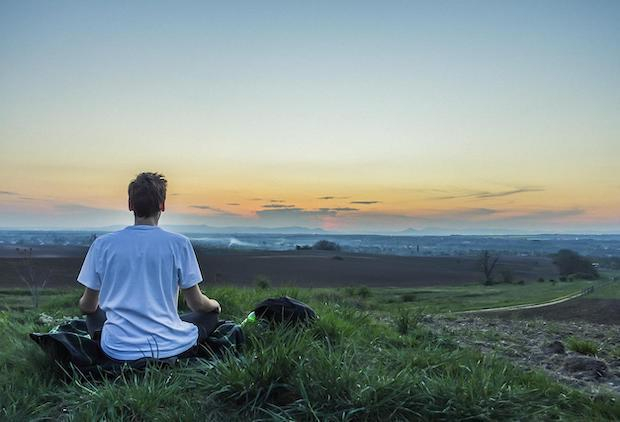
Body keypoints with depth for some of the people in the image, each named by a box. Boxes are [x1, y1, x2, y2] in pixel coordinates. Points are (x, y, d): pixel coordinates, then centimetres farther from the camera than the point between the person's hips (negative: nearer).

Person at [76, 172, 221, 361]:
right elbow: (196, 303, -1)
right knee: (210, 314, 23)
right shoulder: (179, 243, -8)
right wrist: (214, 304, 23)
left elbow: (88, 306, 7)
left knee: (94, 315, 32)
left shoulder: (102, 244, -3)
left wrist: (83, 304, 32)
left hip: (119, 350, 2)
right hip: (169, 348, -2)